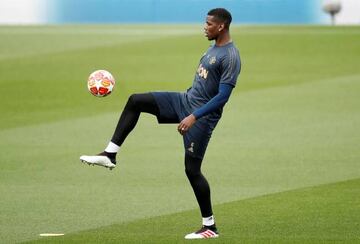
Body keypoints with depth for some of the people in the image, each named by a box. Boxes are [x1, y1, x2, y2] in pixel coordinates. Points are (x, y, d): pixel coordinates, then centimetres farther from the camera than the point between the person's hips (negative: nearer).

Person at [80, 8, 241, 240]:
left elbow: (223, 96, -25)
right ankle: (110, 155, 1)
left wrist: (194, 116, -29)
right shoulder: (213, 48, 10)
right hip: (186, 101, 9)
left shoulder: (230, 57, -20)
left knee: (192, 169, -7)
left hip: (202, 115, -9)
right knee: (135, 101, 1)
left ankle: (210, 227, 5)